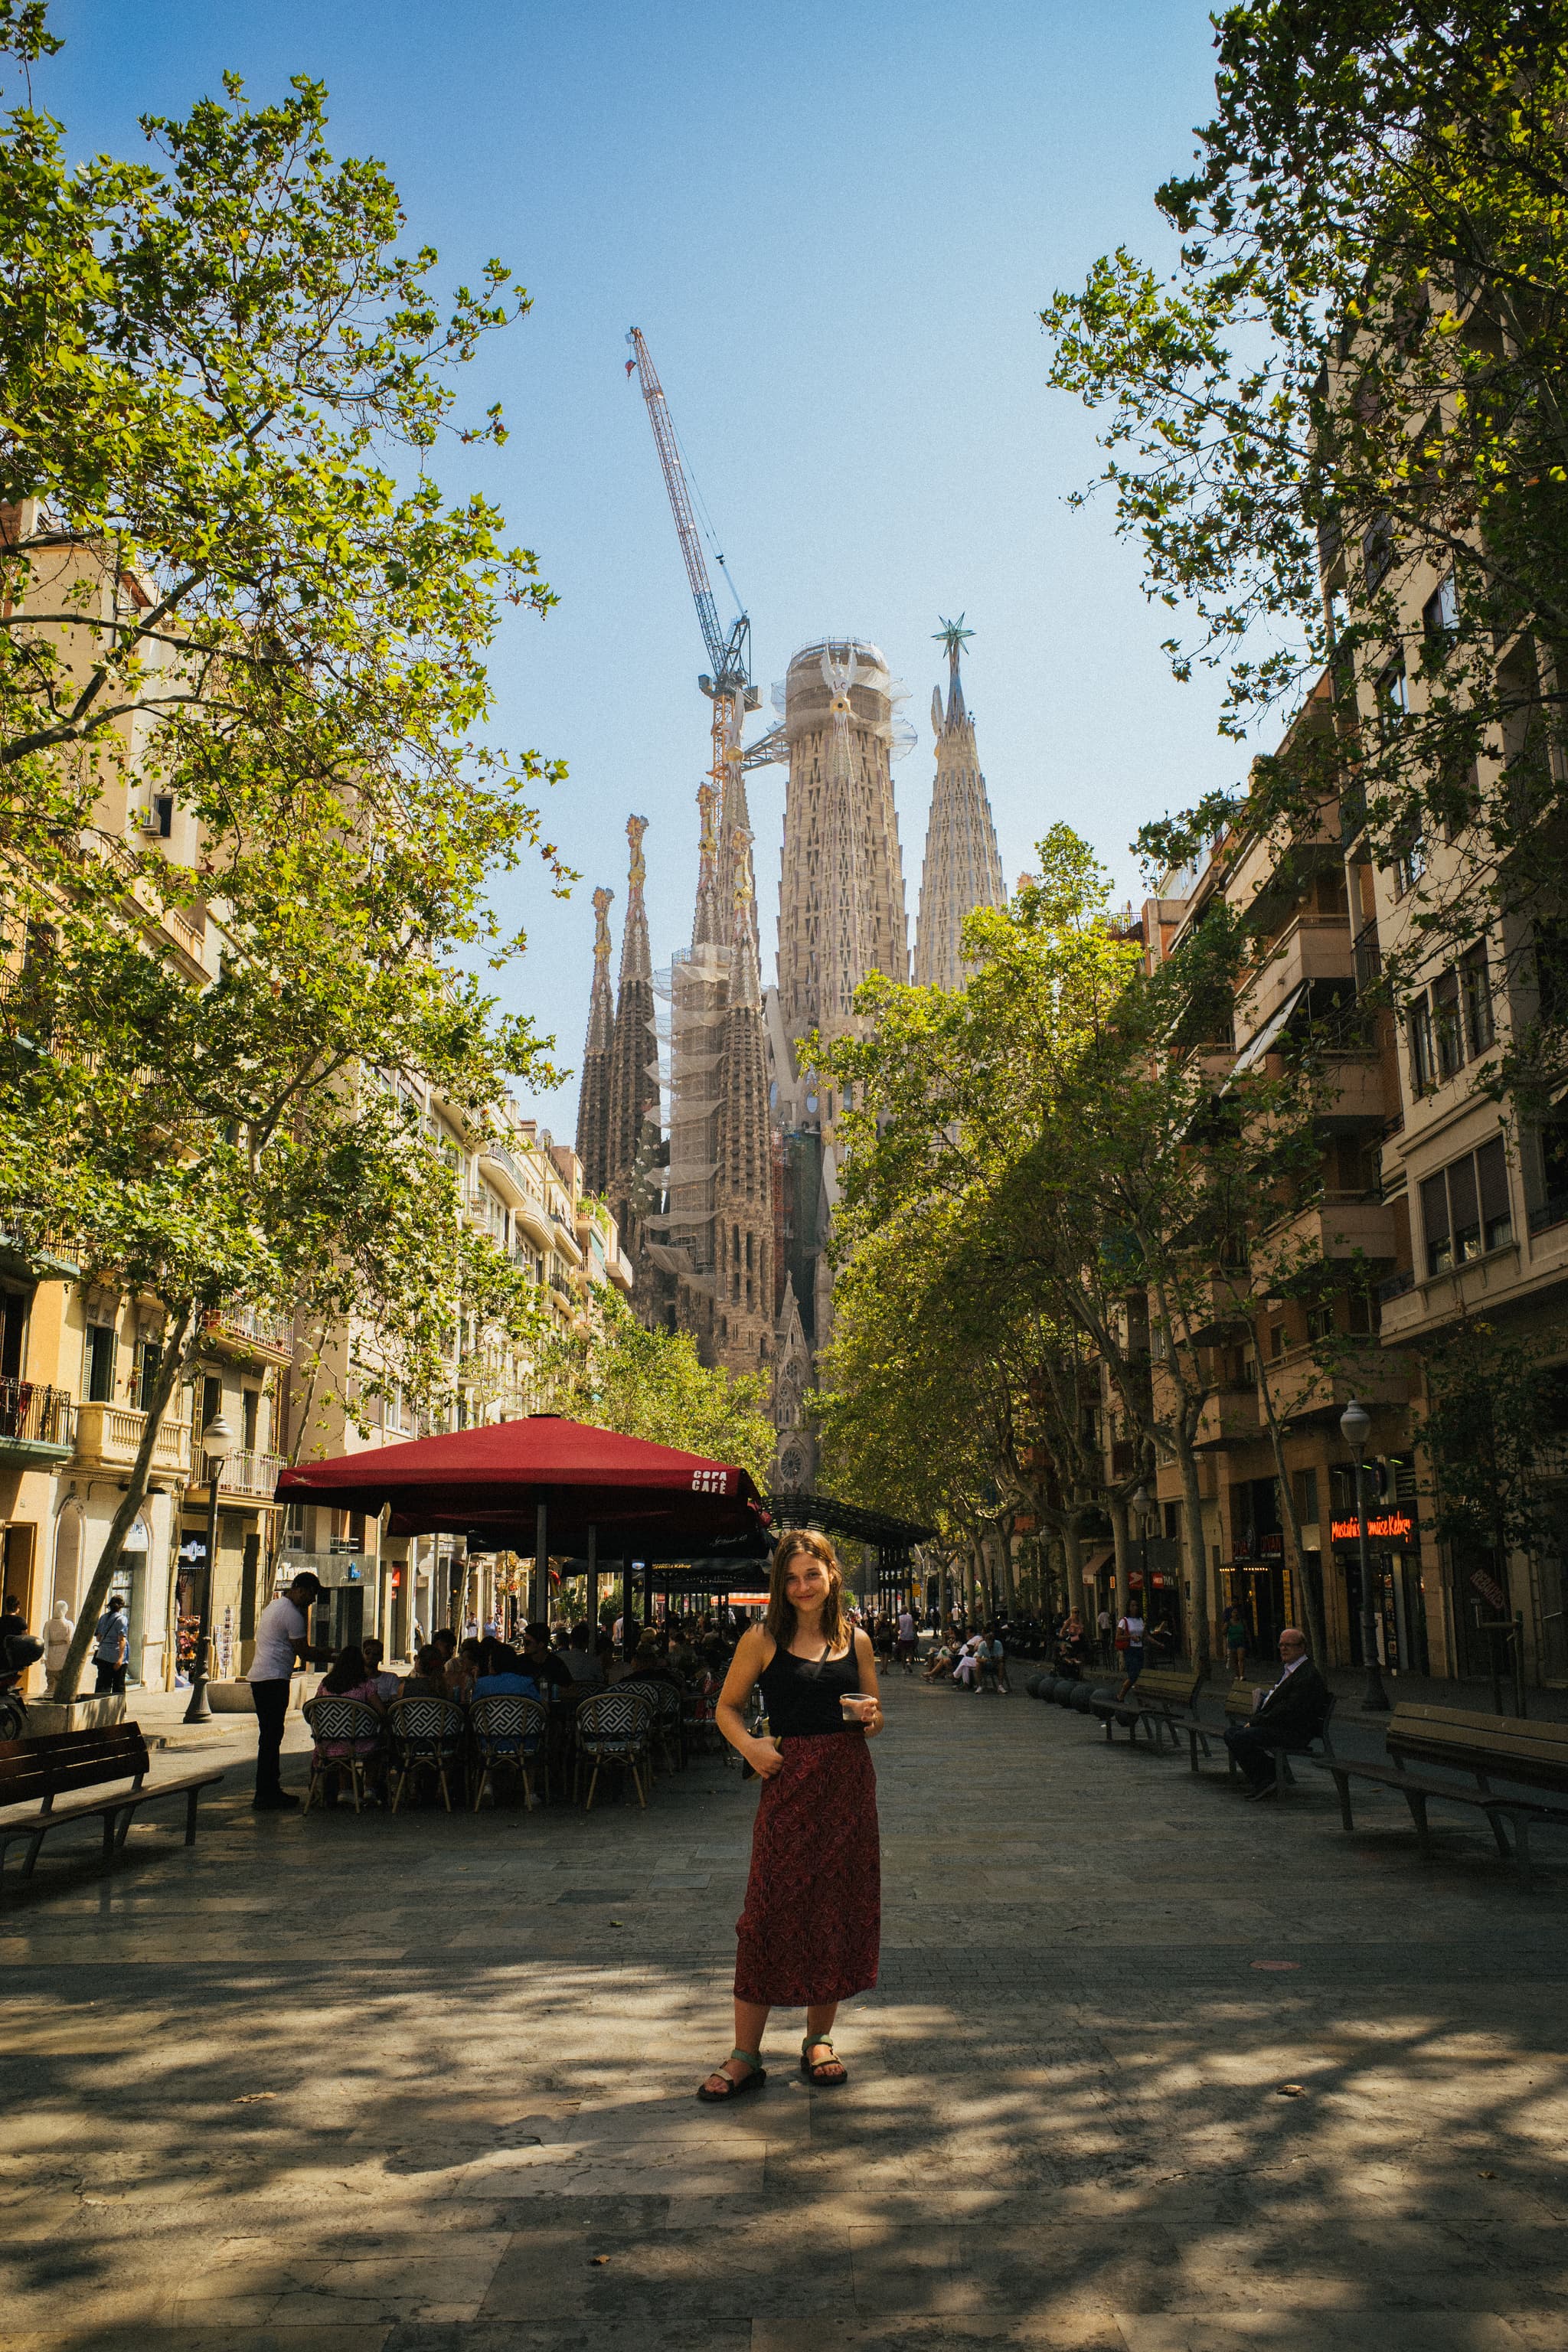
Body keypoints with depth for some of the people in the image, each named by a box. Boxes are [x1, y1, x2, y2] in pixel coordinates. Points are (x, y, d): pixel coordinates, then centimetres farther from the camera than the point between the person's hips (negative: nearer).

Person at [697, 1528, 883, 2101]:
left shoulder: (856, 1641, 7)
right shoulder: (763, 1639, -1)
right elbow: (727, 1707, 4)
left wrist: (869, 1716, -7)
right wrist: (749, 1746, -14)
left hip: (848, 1782, 3)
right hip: (788, 1781, -3)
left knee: (840, 1908, 7)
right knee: (770, 1910, -4)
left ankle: (819, 2039, 24)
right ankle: (745, 2057, 6)